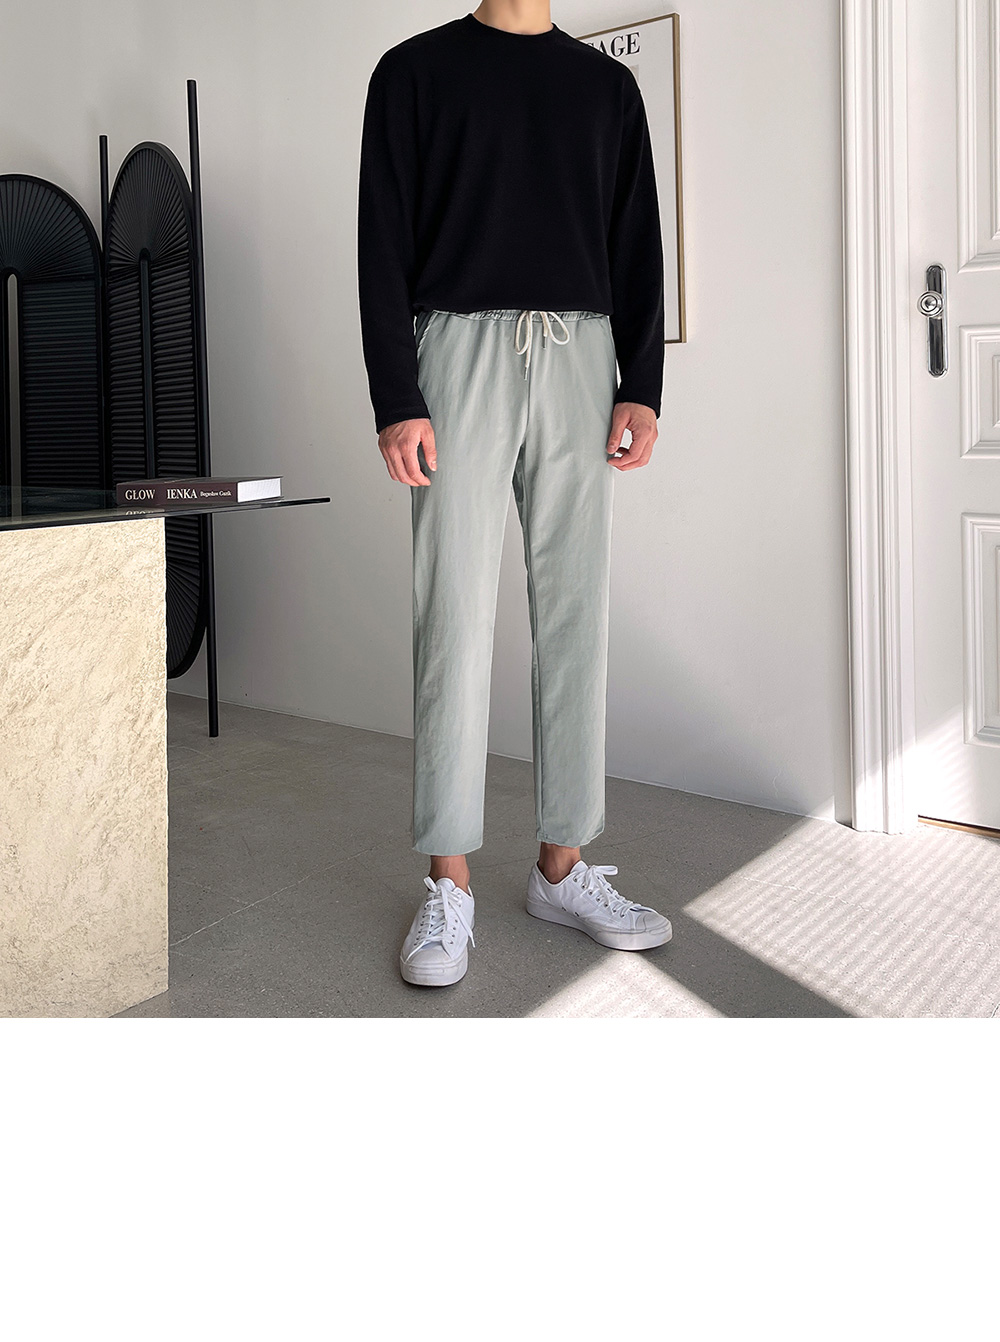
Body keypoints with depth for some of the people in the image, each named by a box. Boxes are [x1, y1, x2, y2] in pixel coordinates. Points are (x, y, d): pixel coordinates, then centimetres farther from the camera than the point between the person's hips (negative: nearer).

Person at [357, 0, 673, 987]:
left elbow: (637, 246, 15)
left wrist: (641, 386, 1)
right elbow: (384, 246, 2)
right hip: (460, 350, -3)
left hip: (579, 358, 3)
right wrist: (395, 402, -9)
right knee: (455, 618, -7)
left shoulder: (607, 84, 20)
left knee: (574, 616, 1)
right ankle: (449, 886, 1)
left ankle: (563, 866, 10)